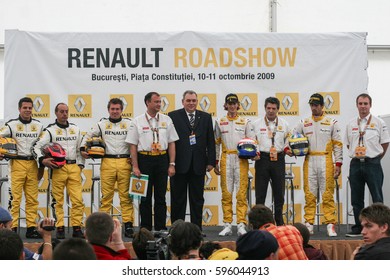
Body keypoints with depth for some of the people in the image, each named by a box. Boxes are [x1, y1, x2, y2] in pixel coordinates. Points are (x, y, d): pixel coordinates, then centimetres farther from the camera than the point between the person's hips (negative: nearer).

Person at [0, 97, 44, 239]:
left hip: (33, 164, 4)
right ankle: (12, 228, -6)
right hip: (17, 163, -4)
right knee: (16, 197, -7)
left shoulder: (38, 125, 14)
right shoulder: (12, 124, 3)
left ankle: (31, 227, 7)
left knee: (32, 198, 4)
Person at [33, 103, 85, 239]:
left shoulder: (75, 129, 17)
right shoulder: (50, 130, 4)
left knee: (78, 199, -4)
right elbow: (37, 147, -2)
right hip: (58, 168, -3)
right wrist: (43, 160, -16)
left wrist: (80, 164, 12)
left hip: (74, 167, 3)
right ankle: (60, 228, 4)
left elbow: (80, 148, 22)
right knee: (58, 200, -1)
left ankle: (77, 228, 2)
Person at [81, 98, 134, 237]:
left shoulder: (129, 124, 10)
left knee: (126, 195, -2)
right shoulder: (102, 124, 12)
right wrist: (82, 149, 6)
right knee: (106, 194, 0)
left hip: (124, 162, 0)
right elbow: (88, 136, 20)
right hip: (107, 162, 0)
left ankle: (128, 224, 0)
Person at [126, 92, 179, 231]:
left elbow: (171, 143, 8)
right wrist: (135, 167, -7)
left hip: (162, 159, 2)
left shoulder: (166, 120, 7)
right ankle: (145, 229, 10)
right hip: (144, 158, -2)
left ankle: (161, 228, 11)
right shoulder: (137, 121, -1)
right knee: (145, 197, 4)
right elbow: (133, 145, -1)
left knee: (161, 197, 6)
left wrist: (171, 164, 0)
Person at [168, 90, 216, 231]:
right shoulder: (173, 116, 1)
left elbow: (210, 141, 8)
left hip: (198, 165, 2)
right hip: (179, 164, -2)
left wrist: (211, 161, 1)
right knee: (178, 199, 5)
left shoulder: (206, 117, 10)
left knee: (197, 199, 8)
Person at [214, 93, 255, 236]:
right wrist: (215, 163, 9)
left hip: (241, 159, -1)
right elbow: (216, 144, 13)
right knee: (226, 192, 1)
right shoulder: (219, 122, 12)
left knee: (241, 192, -4)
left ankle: (241, 224, -1)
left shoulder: (245, 122, 9)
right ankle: (227, 225, 5)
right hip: (225, 159, 1)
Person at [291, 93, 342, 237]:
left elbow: (338, 144, 4)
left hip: (325, 161, -2)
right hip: (309, 161, 2)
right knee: (309, 194, 2)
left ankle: (330, 225, -1)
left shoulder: (332, 123, 6)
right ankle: (309, 224, 7)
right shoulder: (304, 123, 12)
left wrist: (338, 164, -3)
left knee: (327, 194, -4)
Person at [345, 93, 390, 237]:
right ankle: (358, 228, 15)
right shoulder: (351, 124, 11)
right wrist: (356, 155, 10)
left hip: (372, 164, -4)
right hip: (355, 164, 4)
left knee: (377, 198, -4)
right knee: (356, 198, 7)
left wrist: (375, 158, 5)